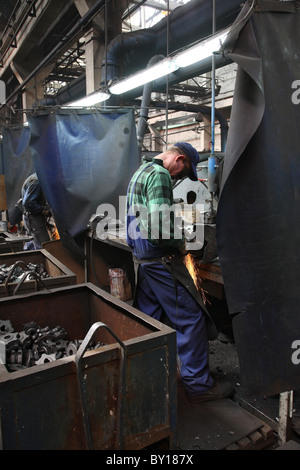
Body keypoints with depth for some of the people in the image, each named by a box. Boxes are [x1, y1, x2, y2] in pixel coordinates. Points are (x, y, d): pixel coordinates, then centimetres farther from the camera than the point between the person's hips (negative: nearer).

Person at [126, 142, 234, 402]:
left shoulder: (140, 172, 17)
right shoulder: (160, 175, -16)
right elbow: (160, 225, -26)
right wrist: (179, 245, -9)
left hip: (140, 258, 10)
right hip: (159, 258, -10)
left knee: (147, 318, 18)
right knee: (191, 318, -1)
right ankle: (198, 384, 9)